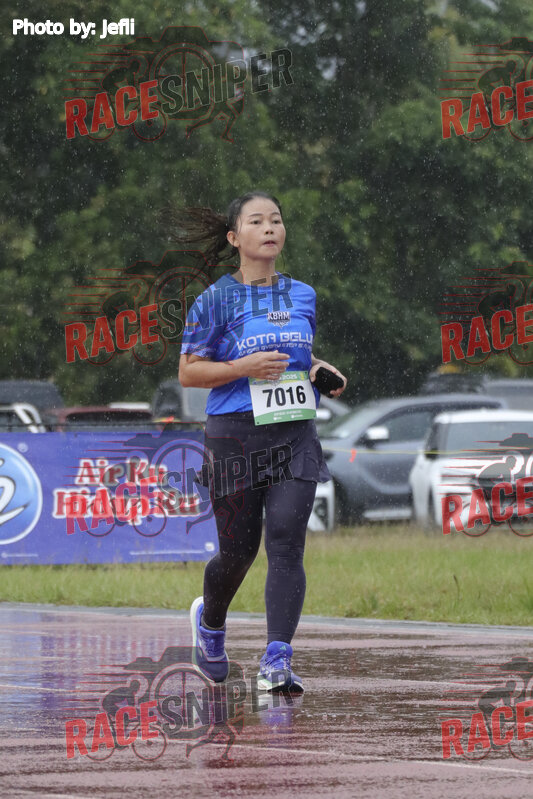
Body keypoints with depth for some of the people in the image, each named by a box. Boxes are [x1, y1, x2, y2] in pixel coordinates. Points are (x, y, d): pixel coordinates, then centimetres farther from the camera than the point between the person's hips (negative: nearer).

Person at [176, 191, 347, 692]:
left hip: (296, 434, 3)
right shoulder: (216, 300, -2)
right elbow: (188, 372, -3)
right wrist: (245, 367, -17)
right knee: (238, 551, 6)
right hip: (236, 434, -3)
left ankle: (277, 663, -18)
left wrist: (322, 369, 6)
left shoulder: (302, 295, 11)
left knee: (286, 543, -14)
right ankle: (210, 621, 40)